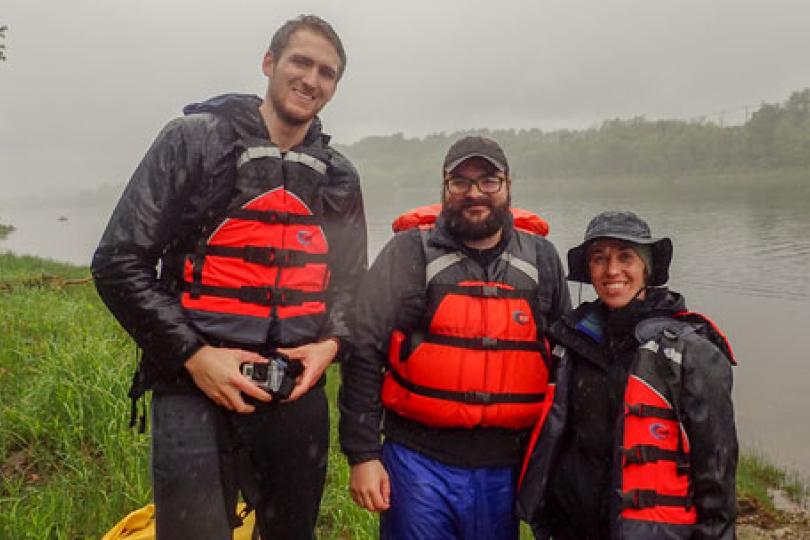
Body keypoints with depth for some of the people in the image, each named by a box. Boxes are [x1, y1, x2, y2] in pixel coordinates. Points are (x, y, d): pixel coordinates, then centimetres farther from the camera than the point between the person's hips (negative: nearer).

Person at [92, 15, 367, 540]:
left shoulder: (339, 178, 9)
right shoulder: (195, 139, -4)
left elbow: (350, 281, 18)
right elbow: (120, 263, -6)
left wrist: (330, 343, -2)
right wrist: (193, 354, -15)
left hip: (298, 393, 5)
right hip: (198, 389, -4)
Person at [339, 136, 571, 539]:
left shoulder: (541, 259, 5)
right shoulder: (410, 252, -5)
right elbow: (363, 352, -6)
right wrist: (362, 453, -7)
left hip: (506, 468, 3)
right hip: (420, 461, -3)